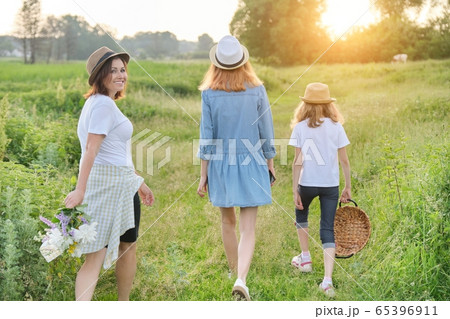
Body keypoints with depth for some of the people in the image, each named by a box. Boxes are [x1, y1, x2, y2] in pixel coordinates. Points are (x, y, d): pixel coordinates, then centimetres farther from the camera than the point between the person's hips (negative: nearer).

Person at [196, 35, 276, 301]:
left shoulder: (209, 93, -6)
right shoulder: (257, 90, -5)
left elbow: (207, 137, -5)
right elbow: (267, 133, -1)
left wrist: (203, 176, 2)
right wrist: (270, 166, 11)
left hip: (220, 164, 1)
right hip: (250, 163, -1)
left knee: (228, 223, 19)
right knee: (248, 229, -1)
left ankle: (237, 275, 33)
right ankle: (242, 280, -20)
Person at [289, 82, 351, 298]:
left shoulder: (300, 127, -6)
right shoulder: (336, 127, -1)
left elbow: (298, 161, -8)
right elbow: (344, 160, -1)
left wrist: (295, 190, -4)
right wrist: (348, 187, 9)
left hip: (307, 183, -1)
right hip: (331, 184, 1)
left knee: (301, 215, 29)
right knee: (328, 230, 3)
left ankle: (305, 259, 36)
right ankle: (327, 281, -8)